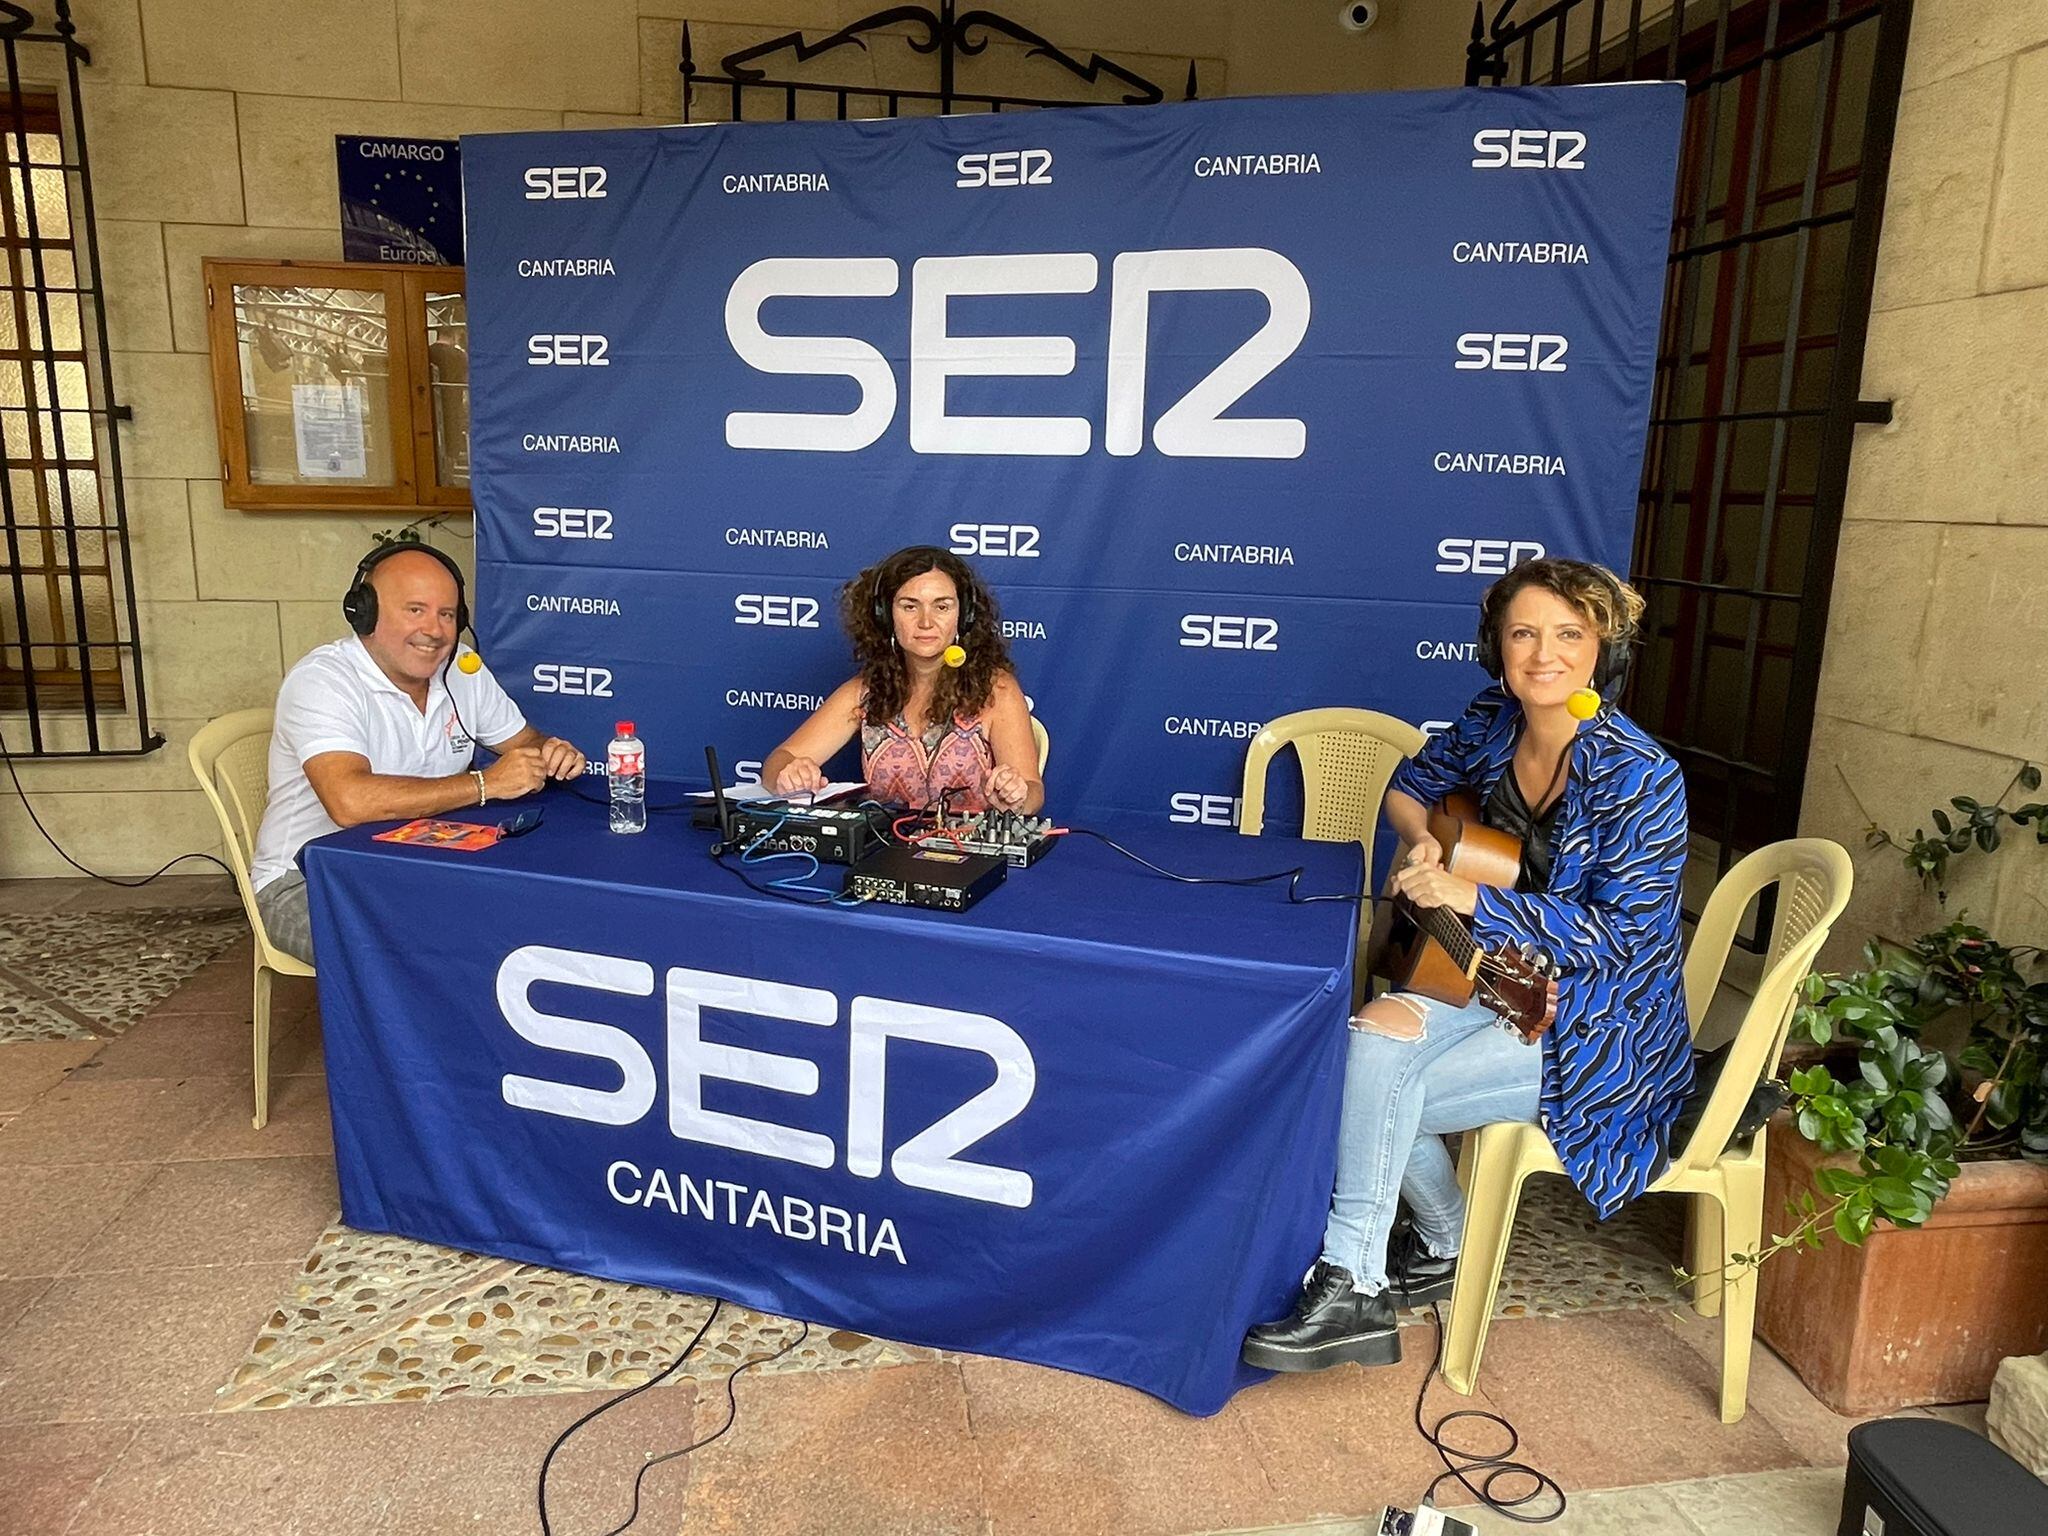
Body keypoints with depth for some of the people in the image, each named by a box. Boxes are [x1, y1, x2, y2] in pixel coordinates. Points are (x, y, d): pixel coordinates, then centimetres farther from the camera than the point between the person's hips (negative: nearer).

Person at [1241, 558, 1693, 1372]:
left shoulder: (1637, 776, -21)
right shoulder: (1493, 725, -2)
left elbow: (1620, 934, -23)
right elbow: (1410, 784, 16)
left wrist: (1471, 898, -30)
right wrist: (1420, 838, -7)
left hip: (1600, 1031, -6)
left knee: (1378, 1081, -22)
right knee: (1372, 1036, -19)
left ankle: (1352, 1293, -5)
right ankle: (1447, 1246, 5)